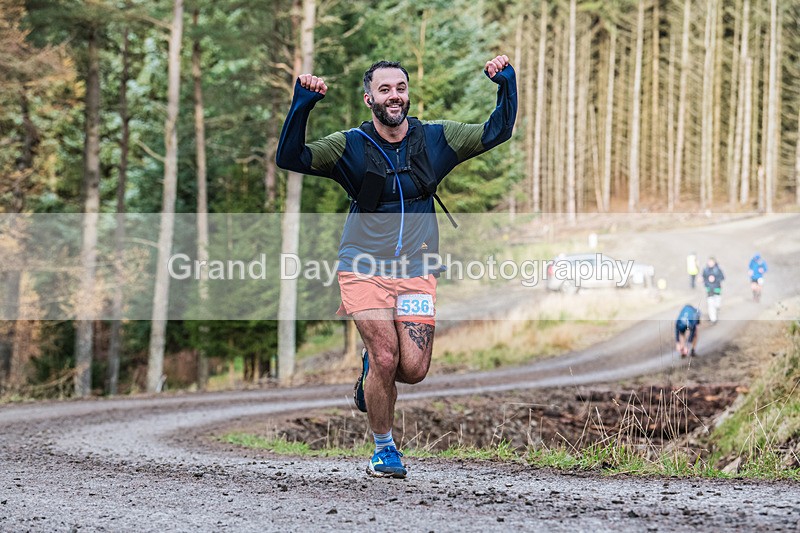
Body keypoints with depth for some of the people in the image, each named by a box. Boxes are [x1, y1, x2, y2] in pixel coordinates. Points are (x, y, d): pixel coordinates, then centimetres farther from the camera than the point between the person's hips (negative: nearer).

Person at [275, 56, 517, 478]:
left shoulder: (435, 139, 5)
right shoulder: (349, 146, -3)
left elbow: (497, 132, 8)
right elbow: (290, 158, -14)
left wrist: (506, 84, -6)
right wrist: (301, 106, -26)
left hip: (417, 272, 2)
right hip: (364, 269, -2)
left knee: (414, 370, -8)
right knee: (386, 359, -15)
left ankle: (371, 365, 29)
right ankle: (384, 448, 8)